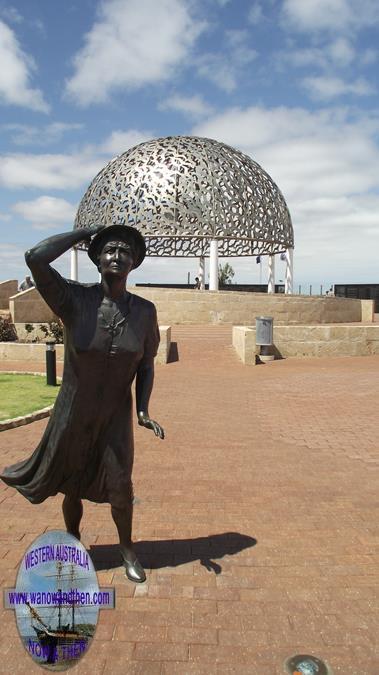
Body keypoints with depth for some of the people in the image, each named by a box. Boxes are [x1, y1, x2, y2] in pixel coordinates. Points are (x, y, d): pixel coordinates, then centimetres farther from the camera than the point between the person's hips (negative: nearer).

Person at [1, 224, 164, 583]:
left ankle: (127, 549, 27)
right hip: (73, 413, -1)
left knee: (120, 486, -4)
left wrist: (143, 411, -13)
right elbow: (35, 258, -34)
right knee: (72, 487, 16)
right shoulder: (74, 298, -18)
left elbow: (145, 365, 0)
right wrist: (85, 232, -22)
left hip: (116, 416, 1)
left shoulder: (144, 310, -10)